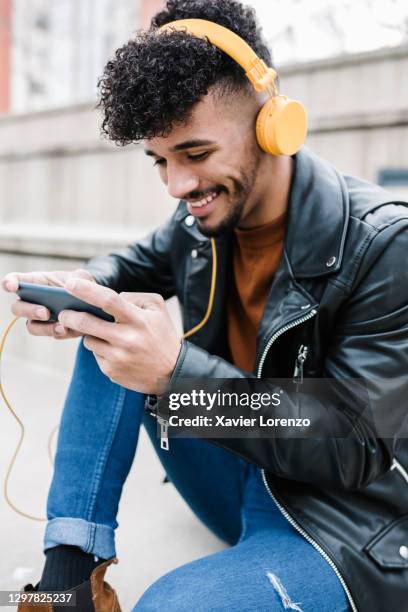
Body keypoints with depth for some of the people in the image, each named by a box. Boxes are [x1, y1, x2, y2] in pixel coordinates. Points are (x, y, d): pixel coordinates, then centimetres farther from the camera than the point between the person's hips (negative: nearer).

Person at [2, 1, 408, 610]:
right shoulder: (204, 217, -4)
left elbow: (358, 449, -25)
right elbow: (140, 264, 16)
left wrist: (175, 371, -36)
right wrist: (77, 287, -11)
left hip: (344, 526, -7)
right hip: (241, 476, 7)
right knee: (107, 339, -5)